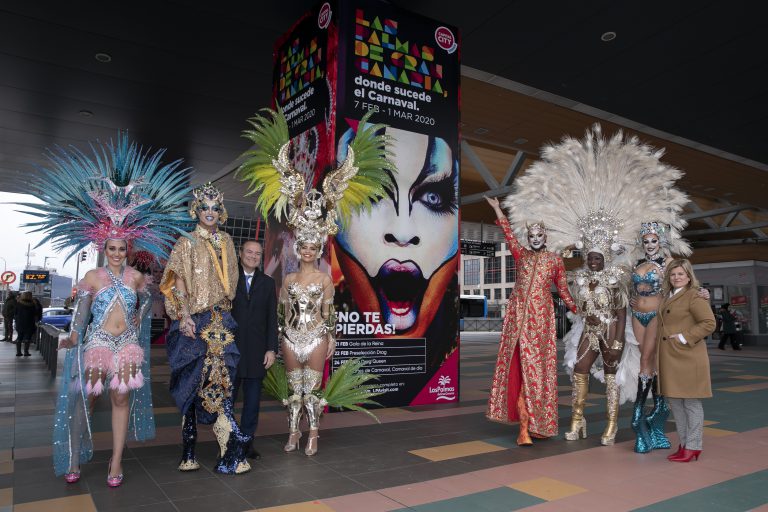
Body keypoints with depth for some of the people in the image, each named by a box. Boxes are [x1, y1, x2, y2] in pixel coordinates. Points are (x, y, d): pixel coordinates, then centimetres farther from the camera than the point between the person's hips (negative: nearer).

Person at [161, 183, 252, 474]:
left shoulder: (226, 242, 15)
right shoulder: (187, 243, 1)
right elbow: (177, 281, -7)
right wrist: (184, 315, -16)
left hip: (221, 319, 4)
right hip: (195, 320, -4)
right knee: (210, 380, -5)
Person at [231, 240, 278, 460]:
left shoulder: (268, 283, 9)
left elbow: (272, 318, 6)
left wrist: (272, 349, 0)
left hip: (256, 351, 2)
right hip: (230, 349, -2)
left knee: (252, 400, 9)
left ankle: (247, 441, 20)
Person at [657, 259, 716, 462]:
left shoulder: (694, 296, -8)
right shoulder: (668, 297, 16)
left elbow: (709, 323, -16)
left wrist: (684, 337, -17)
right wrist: (660, 336, 14)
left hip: (688, 358, -8)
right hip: (669, 358, 8)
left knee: (691, 402, 1)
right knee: (675, 402, 13)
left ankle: (693, 446, 11)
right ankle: (684, 444, 24)